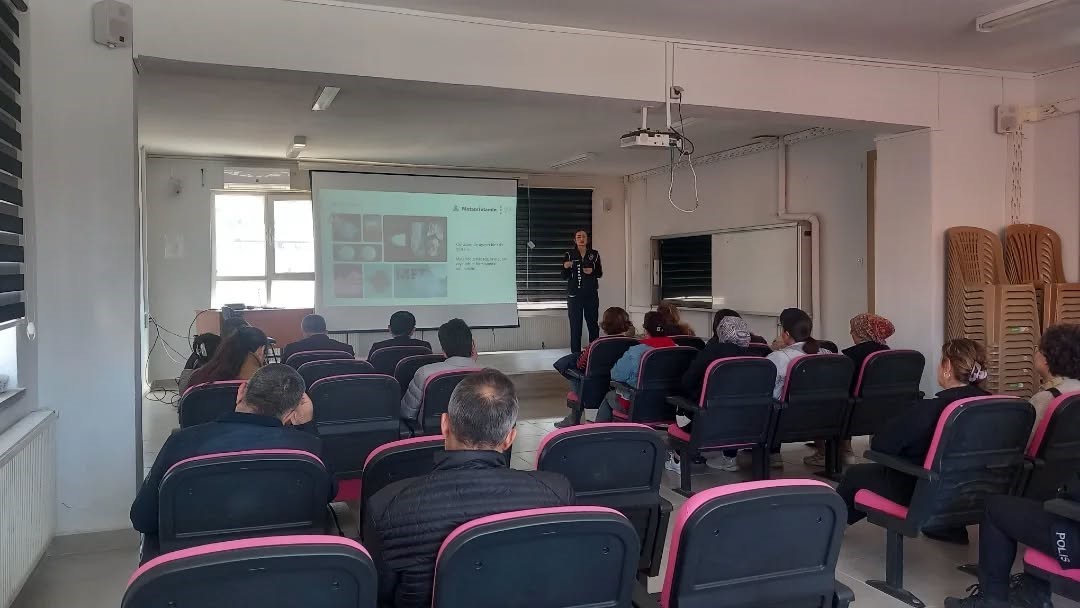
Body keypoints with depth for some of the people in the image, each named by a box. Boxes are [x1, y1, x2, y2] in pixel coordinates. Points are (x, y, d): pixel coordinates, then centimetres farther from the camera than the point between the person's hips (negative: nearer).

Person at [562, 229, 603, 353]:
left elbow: (600, 273, 9)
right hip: (574, 295, -2)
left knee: (593, 324, 5)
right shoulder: (569, 254, 1)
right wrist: (566, 267, -20)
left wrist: (592, 271, -11)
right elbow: (564, 277, 1)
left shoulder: (594, 254, 5)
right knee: (575, 326, -2)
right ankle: (575, 353, 3)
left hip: (591, 295, 2)